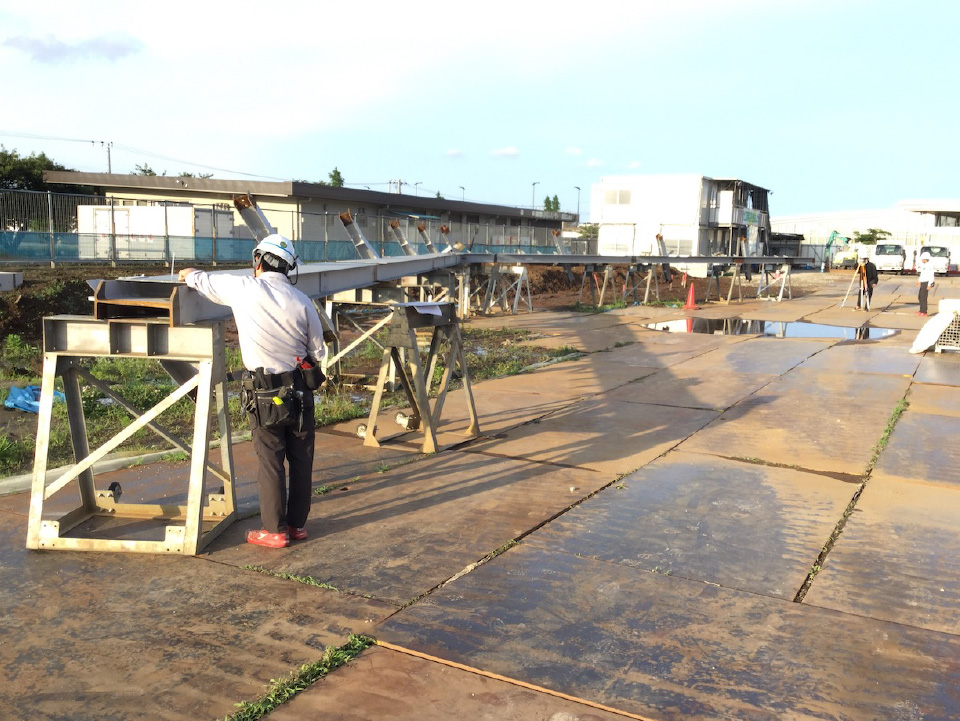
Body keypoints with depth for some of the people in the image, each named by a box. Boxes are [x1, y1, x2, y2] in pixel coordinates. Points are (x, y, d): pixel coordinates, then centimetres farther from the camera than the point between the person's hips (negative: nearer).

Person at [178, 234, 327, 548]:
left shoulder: (244, 289, -9)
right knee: (301, 460, 12)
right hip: (301, 389, 3)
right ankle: (298, 524, 23)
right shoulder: (302, 301, -1)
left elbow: (205, 281, 11)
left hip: (265, 393, -3)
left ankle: (275, 531, 12)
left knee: (270, 462, 5)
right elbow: (318, 351, 4)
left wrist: (189, 274, 33)